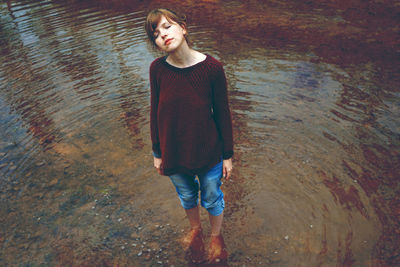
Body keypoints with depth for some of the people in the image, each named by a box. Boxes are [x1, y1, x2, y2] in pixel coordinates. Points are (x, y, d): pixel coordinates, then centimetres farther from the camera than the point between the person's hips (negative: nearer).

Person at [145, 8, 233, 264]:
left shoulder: (212, 67, -20)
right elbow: (155, 113, -3)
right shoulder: (157, 69, -13)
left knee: (212, 199, 21)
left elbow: (222, 113, -10)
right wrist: (157, 153, 5)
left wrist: (228, 155, -3)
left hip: (208, 153, -2)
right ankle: (195, 229, 59)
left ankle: (216, 235, 53)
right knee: (187, 197, 26)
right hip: (174, 154, 2)